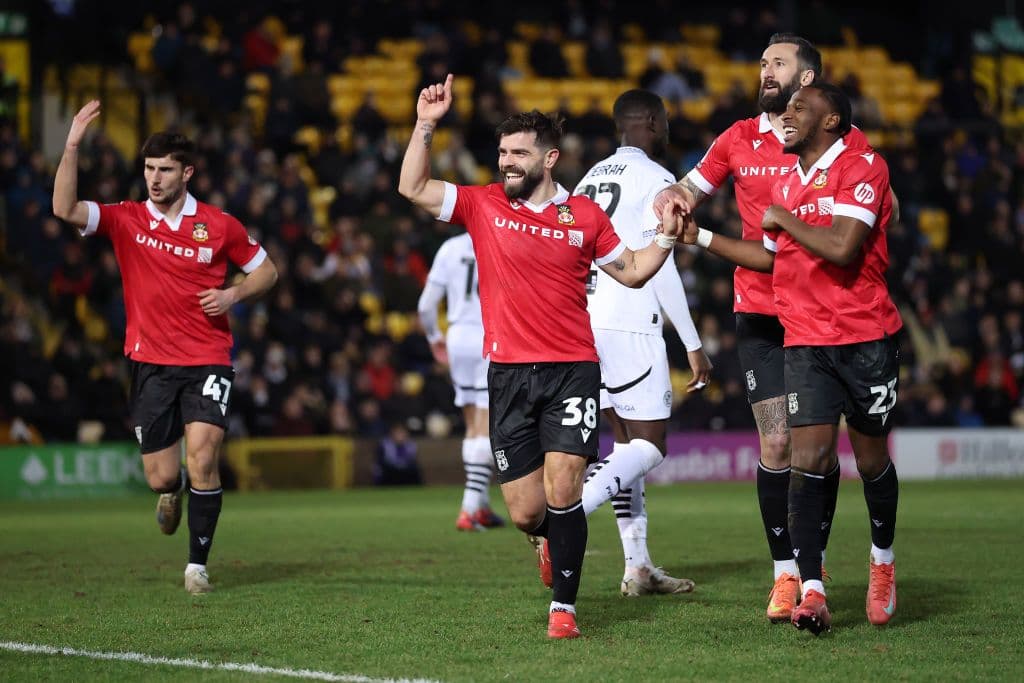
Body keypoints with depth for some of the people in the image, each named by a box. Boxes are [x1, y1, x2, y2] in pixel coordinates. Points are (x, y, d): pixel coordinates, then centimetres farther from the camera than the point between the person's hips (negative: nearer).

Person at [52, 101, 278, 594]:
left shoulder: (218, 225, 0)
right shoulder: (126, 220, 1)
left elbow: (265, 270, 13)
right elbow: (65, 209, -15)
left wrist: (233, 294, -7)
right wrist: (72, 147, -23)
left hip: (208, 361, -1)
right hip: (151, 363, 1)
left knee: (202, 457, -19)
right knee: (161, 477, 1)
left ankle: (198, 564, -5)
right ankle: (174, 491, 41)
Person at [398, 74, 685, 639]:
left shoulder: (585, 216, 5)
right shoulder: (483, 206, 5)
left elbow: (631, 271, 16)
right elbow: (413, 189, -3)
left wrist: (666, 237, 1)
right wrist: (425, 126, -11)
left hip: (572, 370, -1)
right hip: (508, 374, 1)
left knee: (561, 494, -15)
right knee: (525, 514, 2)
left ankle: (564, 607, -1)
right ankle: (556, 536, 39)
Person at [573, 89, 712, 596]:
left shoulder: (590, 180, 17)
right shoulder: (655, 180, -6)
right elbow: (659, 269, -12)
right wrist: (693, 346, -9)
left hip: (586, 324, 8)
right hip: (629, 327, -8)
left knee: (627, 442, 13)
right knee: (649, 446, -5)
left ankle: (638, 567, 11)